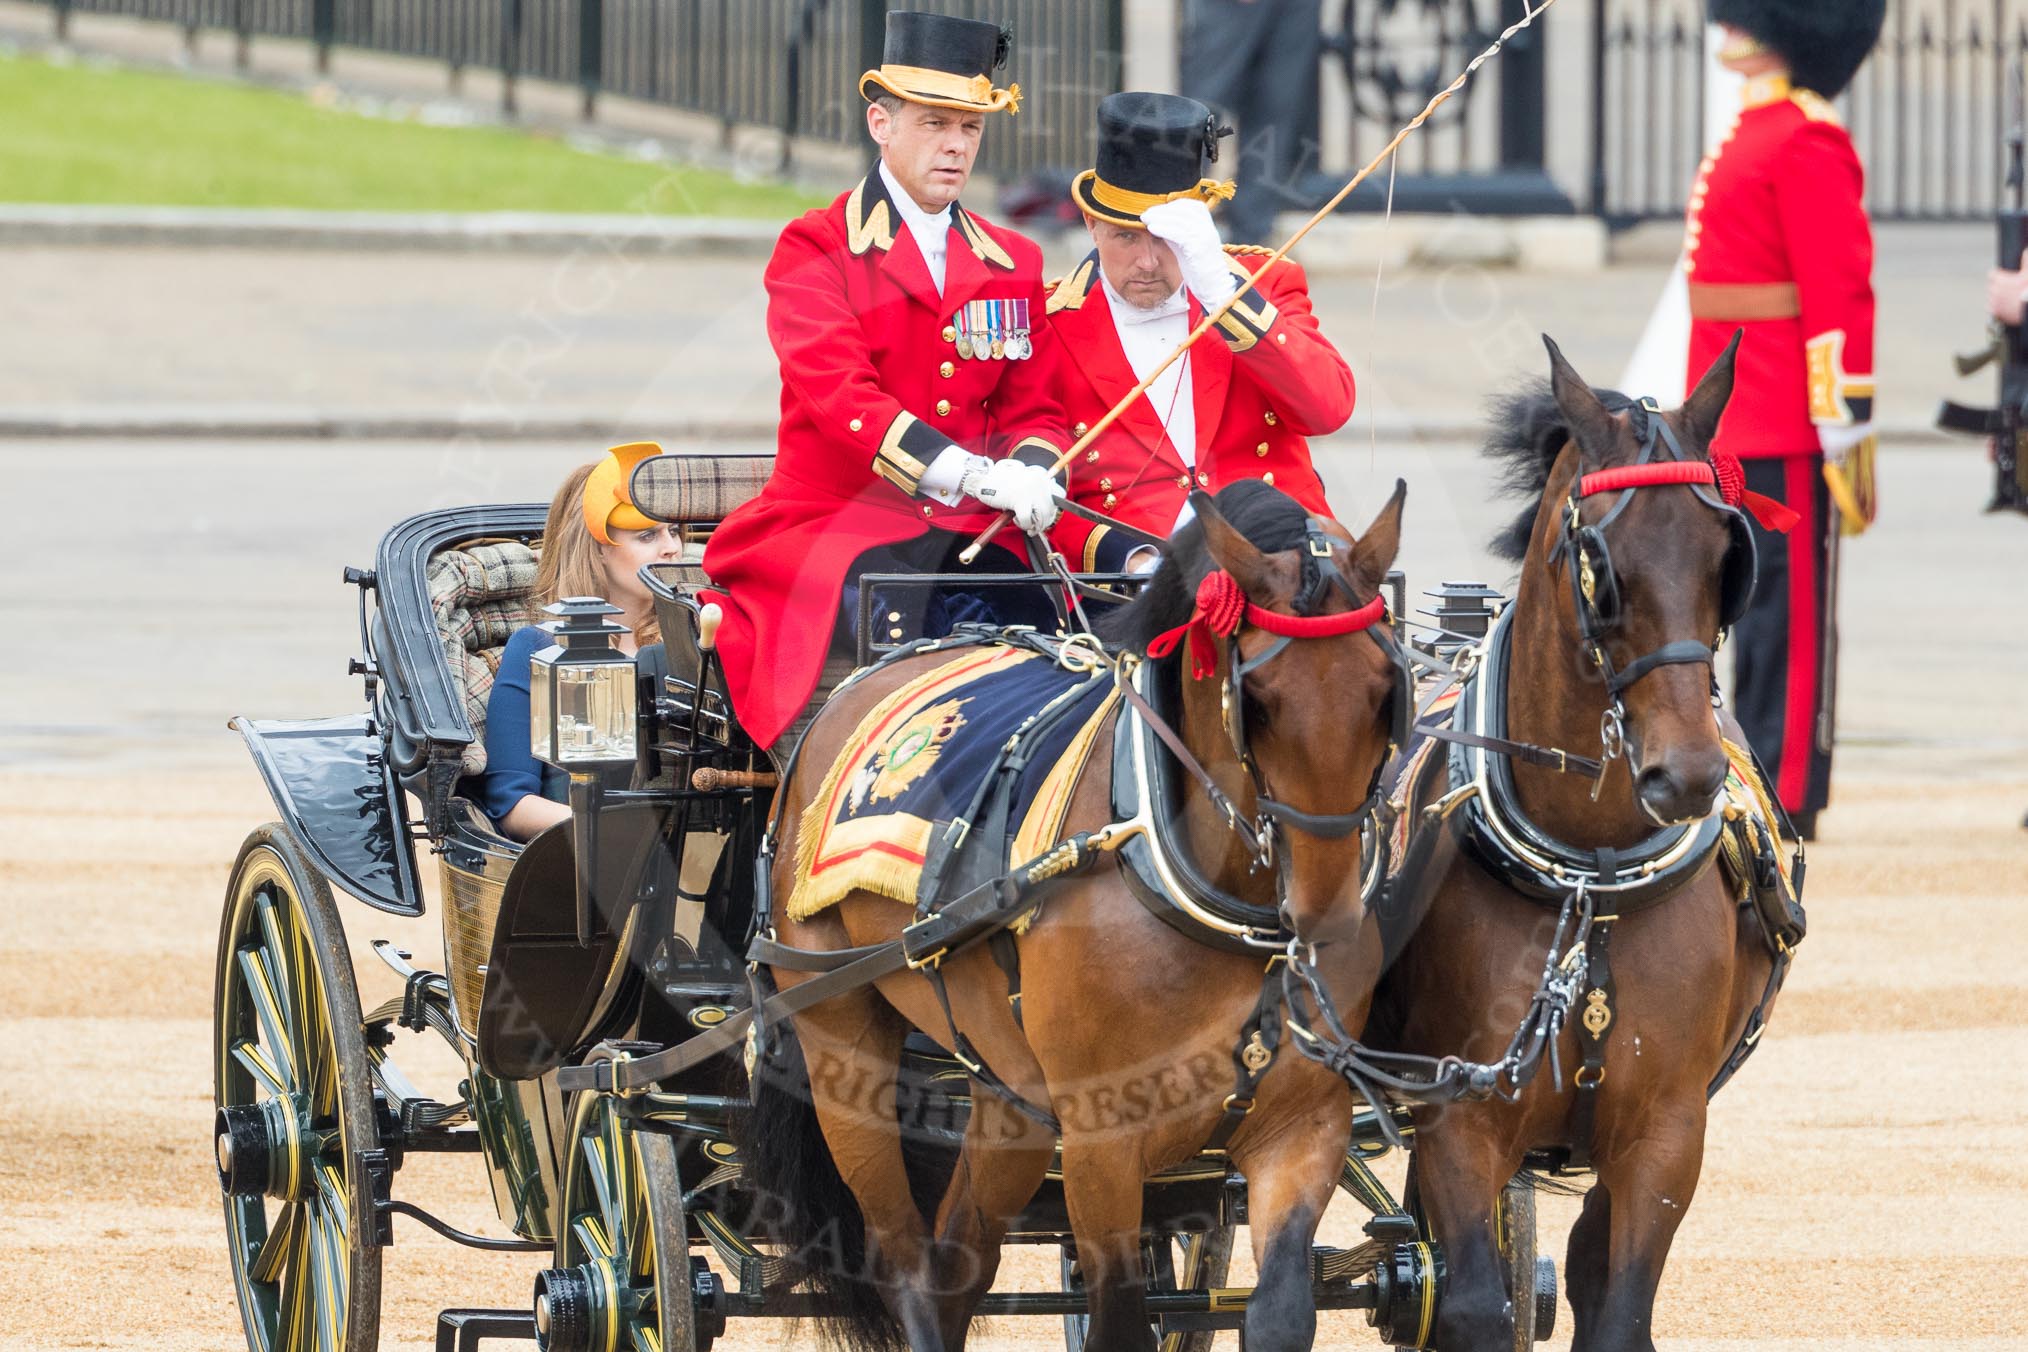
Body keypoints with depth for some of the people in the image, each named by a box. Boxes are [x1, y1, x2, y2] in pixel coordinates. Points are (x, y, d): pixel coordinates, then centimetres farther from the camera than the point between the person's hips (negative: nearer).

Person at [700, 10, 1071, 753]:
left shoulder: (1014, 265, 18)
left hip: (965, 533, 4)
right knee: (878, 610, -33)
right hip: (833, 521, -4)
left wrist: (1032, 470, -13)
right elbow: (839, 395, -15)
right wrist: (976, 474, -28)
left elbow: (1034, 410, 15)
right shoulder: (814, 251, 1)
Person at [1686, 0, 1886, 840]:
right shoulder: (1754, 132, 16)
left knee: (1788, 609, -5)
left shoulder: (1806, 143, -15)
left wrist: (1845, 421, -21)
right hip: (1736, 424, 10)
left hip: (1786, 432, -10)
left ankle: (1785, 800, -2)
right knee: (1751, 605, 13)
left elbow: (1841, 291, -19)